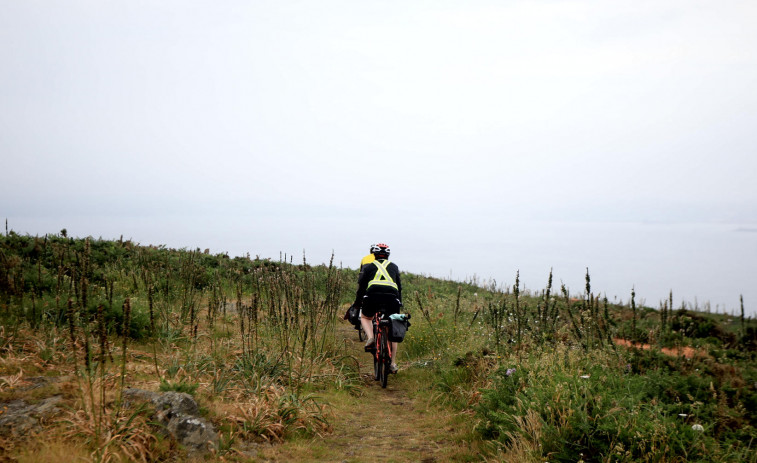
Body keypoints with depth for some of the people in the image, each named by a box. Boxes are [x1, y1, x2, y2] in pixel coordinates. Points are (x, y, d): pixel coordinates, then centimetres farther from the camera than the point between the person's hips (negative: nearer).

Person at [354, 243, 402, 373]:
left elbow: (361, 287, 19)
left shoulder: (368, 266, 23)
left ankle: (370, 338, 1)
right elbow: (399, 287, 30)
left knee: (365, 317, 29)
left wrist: (357, 305, 28)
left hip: (373, 295, -1)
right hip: (392, 297, 1)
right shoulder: (394, 267, 28)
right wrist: (400, 303, 40)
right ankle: (393, 363, 17)